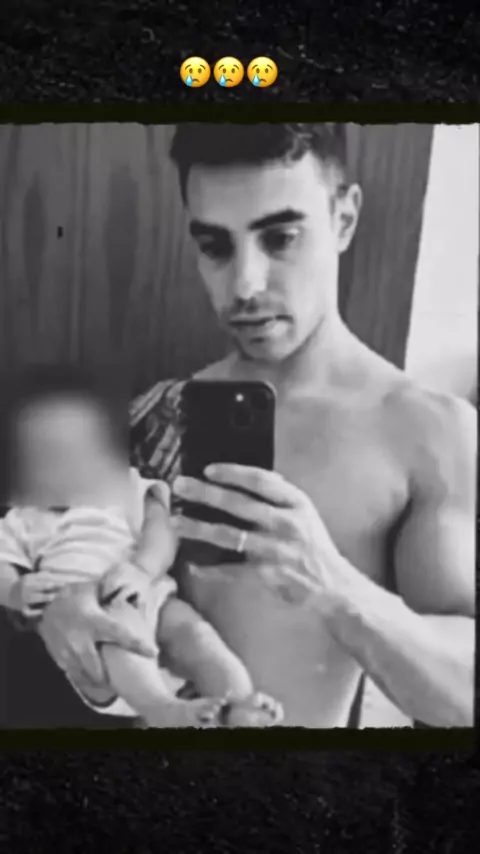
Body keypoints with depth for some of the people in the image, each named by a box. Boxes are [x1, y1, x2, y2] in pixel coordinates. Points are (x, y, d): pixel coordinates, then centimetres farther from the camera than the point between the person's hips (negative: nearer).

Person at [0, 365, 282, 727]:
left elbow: (162, 534, 4)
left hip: (147, 597, 3)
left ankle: (241, 706, -34)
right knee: (119, 621, -36)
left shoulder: (133, 493, 18)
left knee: (188, 625, -26)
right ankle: (160, 708, -52)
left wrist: (142, 569, -19)